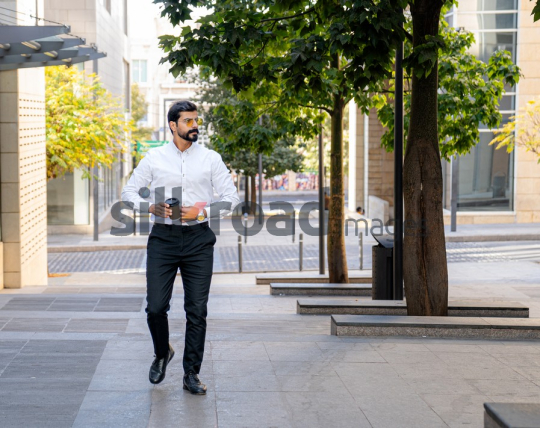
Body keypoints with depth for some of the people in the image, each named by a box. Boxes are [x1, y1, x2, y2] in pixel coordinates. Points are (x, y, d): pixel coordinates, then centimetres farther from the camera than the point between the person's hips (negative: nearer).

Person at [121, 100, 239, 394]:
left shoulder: (211, 159, 6)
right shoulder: (154, 158, 6)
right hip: (163, 238, 0)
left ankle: (191, 374, 11)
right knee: (155, 307, -3)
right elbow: (129, 193, 9)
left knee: (197, 310, 0)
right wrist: (152, 207, -9)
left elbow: (231, 197, 6)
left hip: (198, 240, 0)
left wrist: (202, 211, -10)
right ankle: (162, 353, 27)